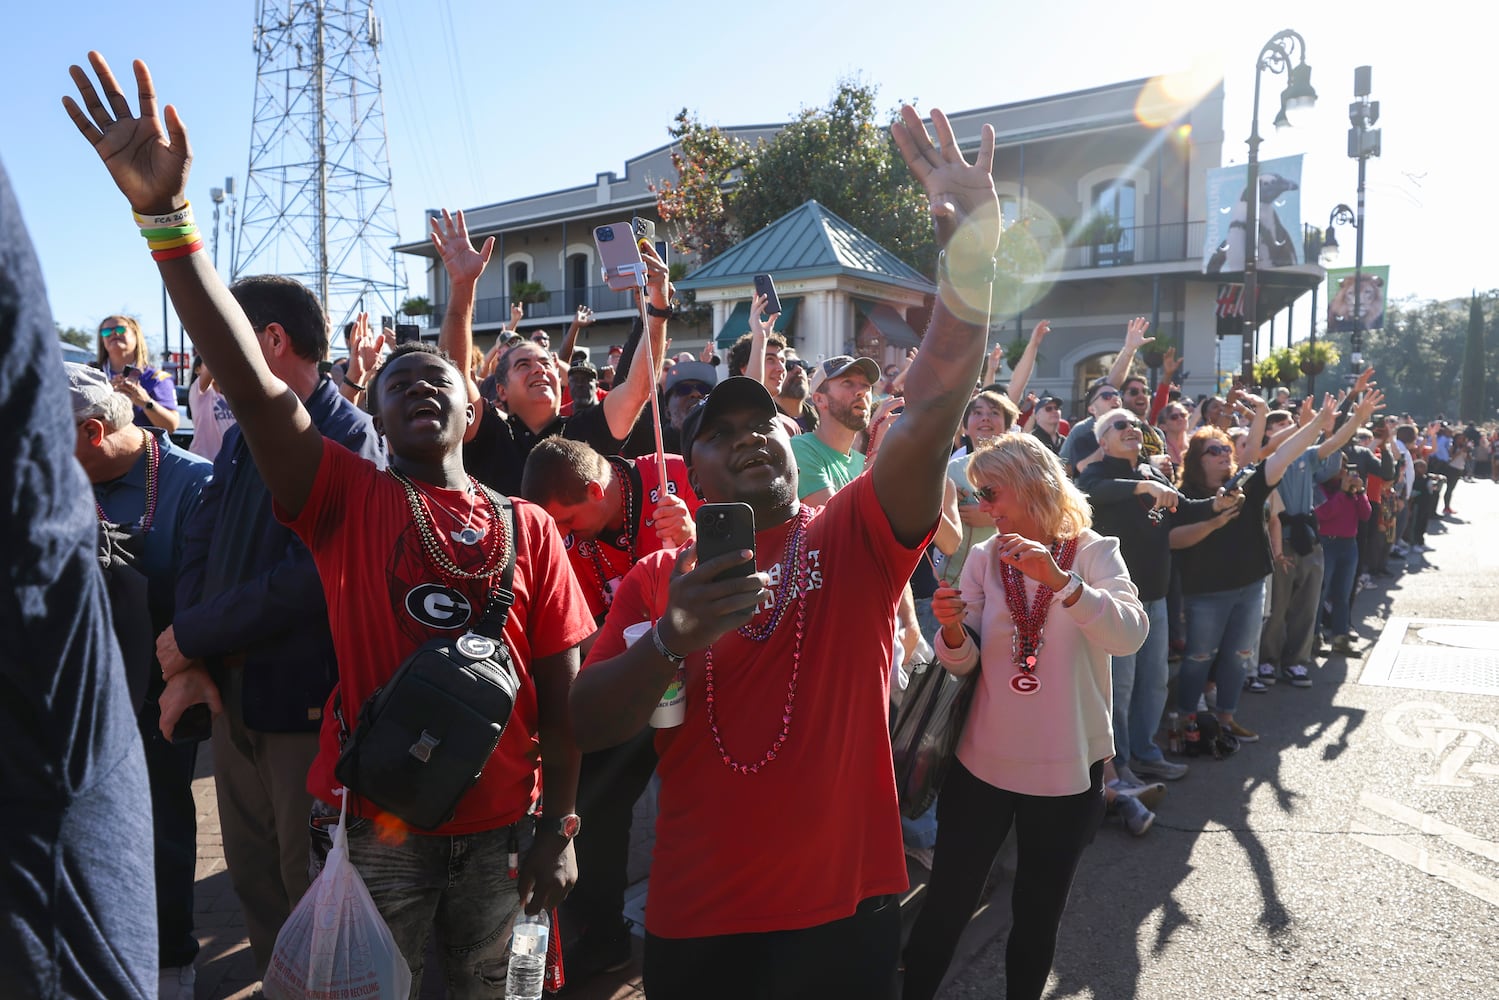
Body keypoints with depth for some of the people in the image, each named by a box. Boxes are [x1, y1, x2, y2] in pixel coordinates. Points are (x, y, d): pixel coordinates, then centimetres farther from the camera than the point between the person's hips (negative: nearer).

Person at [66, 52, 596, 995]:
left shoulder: (529, 529, -1)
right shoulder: (348, 500, -4)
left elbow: (561, 693, -1)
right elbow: (251, 382, -17)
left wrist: (559, 827, -2)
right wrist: (165, 211, -25)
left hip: (502, 828, 1)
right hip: (381, 827, -1)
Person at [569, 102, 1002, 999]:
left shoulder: (854, 539, -5)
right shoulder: (657, 579, -1)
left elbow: (933, 408, -19)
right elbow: (588, 727, -7)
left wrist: (972, 252, -30)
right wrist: (675, 640, -24)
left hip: (848, 912, 0)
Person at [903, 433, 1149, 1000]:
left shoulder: (1094, 553, -6)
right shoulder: (983, 558, 1)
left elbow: (1130, 635, -23)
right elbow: (963, 663, -2)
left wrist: (1060, 581, -37)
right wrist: (953, 630, -24)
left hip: (1068, 765, -1)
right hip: (984, 762, 2)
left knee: (1039, 913, 16)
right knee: (946, 903, 7)